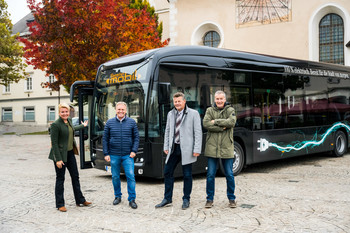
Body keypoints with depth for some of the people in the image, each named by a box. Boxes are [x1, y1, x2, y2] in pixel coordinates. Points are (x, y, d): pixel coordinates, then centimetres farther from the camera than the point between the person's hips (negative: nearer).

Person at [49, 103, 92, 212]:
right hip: (60, 154, -8)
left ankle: (80, 200, 25)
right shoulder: (55, 125, -17)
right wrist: (58, 159, -21)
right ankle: (60, 204, 13)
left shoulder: (69, 120, 7)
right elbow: (54, 143, -18)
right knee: (60, 179, 2)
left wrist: (83, 126, 46)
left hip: (70, 153, 8)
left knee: (75, 177, 13)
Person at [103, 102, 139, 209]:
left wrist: (134, 151, -5)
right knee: (115, 177, 9)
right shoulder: (109, 123, 4)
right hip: (114, 155, 1)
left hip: (127, 155, -1)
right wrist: (106, 154, 1)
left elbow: (136, 137, 6)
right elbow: (105, 139, 7)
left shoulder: (132, 122, 3)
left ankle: (132, 199, 3)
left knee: (131, 176, -7)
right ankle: (117, 196, 27)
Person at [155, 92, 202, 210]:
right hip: (173, 148, 5)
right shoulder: (170, 114, 13)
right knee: (167, 172, 6)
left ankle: (186, 199, 18)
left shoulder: (193, 114, -3)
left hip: (186, 149, -5)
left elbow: (198, 132, -6)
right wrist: (166, 147, 10)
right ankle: (167, 199, 18)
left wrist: (197, 149, -12)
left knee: (187, 175, 3)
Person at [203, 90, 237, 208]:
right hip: (212, 148, 1)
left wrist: (215, 121, -11)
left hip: (226, 148, 0)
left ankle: (231, 198, 21)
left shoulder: (230, 110, 5)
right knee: (210, 175, 5)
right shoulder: (210, 110, 7)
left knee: (229, 175, 6)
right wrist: (222, 128, -14)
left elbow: (232, 122, -14)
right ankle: (210, 199, 18)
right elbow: (205, 123, -10)